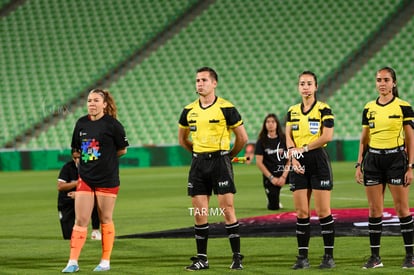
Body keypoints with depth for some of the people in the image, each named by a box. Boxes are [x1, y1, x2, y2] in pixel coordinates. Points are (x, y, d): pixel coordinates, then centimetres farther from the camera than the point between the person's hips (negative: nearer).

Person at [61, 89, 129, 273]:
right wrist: (89, 158, 7)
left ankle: (105, 261, 13)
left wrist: (104, 158, 4)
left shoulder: (112, 125, -9)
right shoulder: (81, 123, 5)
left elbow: (122, 150, -2)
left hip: (107, 179, -4)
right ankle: (73, 262, 0)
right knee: (80, 221, 0)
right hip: (85, 178, 4)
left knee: (105, 220, 5)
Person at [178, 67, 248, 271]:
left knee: (227, 209, -6)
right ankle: (201, 258, 10)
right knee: (199, 213, 4)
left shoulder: (226, 108, -6)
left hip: (220, 160, -4)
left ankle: (237, 257, 0)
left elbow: (242, 137, 1)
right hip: (198, 163, 4)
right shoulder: (189, 110, 8)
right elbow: (182, 139, 22)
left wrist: (229, 155, 7)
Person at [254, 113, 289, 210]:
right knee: (274, 207, -6)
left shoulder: (284, 139, 3)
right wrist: (271, 178, -9)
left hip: (284, 173, 1)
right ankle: (276, 201, 29)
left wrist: (284, 176, -12)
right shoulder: (261, 141, 1)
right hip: (269, 175, -1)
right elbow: (259, 162, -3)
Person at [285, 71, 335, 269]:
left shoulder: (323, 109, -2)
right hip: (299, 163, 4)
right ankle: (302, 257, 5)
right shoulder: (292, 111, 13)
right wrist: (293, 157, -9)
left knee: (322, 211, -6)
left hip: (318, 159, -4)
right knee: (301, 212, 2)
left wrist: (303, 149, -10)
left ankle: (329, 256, -2)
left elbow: (327, 136, -12)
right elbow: (289, 137, 7)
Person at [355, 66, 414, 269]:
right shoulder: (369, 109, 8)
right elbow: (364, 140, 14)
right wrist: (359, 164, 7)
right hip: (373, 159, 4)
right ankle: (375, 256, 8)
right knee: (374, 210, 3)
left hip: (396, 158, -4)